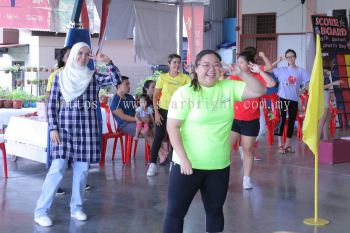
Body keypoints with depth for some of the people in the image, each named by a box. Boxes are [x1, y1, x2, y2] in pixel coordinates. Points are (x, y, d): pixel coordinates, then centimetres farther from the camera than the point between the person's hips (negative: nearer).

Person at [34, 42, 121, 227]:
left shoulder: (94, 77, 7)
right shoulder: (61, 76, 3)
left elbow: (116, 79, -7)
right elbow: (52, 103, 2)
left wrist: (107, 62, -16)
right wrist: (53, 128, -6)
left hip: (87, 127, 3)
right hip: (65, 126, -2)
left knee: (82, 168, 6)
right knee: (58, 168, -9)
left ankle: (76, 207, 19)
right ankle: (41, 211, -3)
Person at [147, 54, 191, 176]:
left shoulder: (185, 78, -2)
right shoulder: (163, 77, -4)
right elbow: (155, 96, -2)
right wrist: (156, 112, -7)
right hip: (163, 110, -1)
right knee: (158, 137, -4)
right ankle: (153, 164, 0)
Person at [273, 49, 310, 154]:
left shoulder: (301, 71, 3)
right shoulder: (281, 70, 3)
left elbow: (308, 82, 1)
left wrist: (303, 90, -10)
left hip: (294, 99, 2)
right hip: (283, 98, -2)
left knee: (292, 121, 7)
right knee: (282, 120, -8)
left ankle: (287, 144, 18)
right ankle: (280, 144, -3)